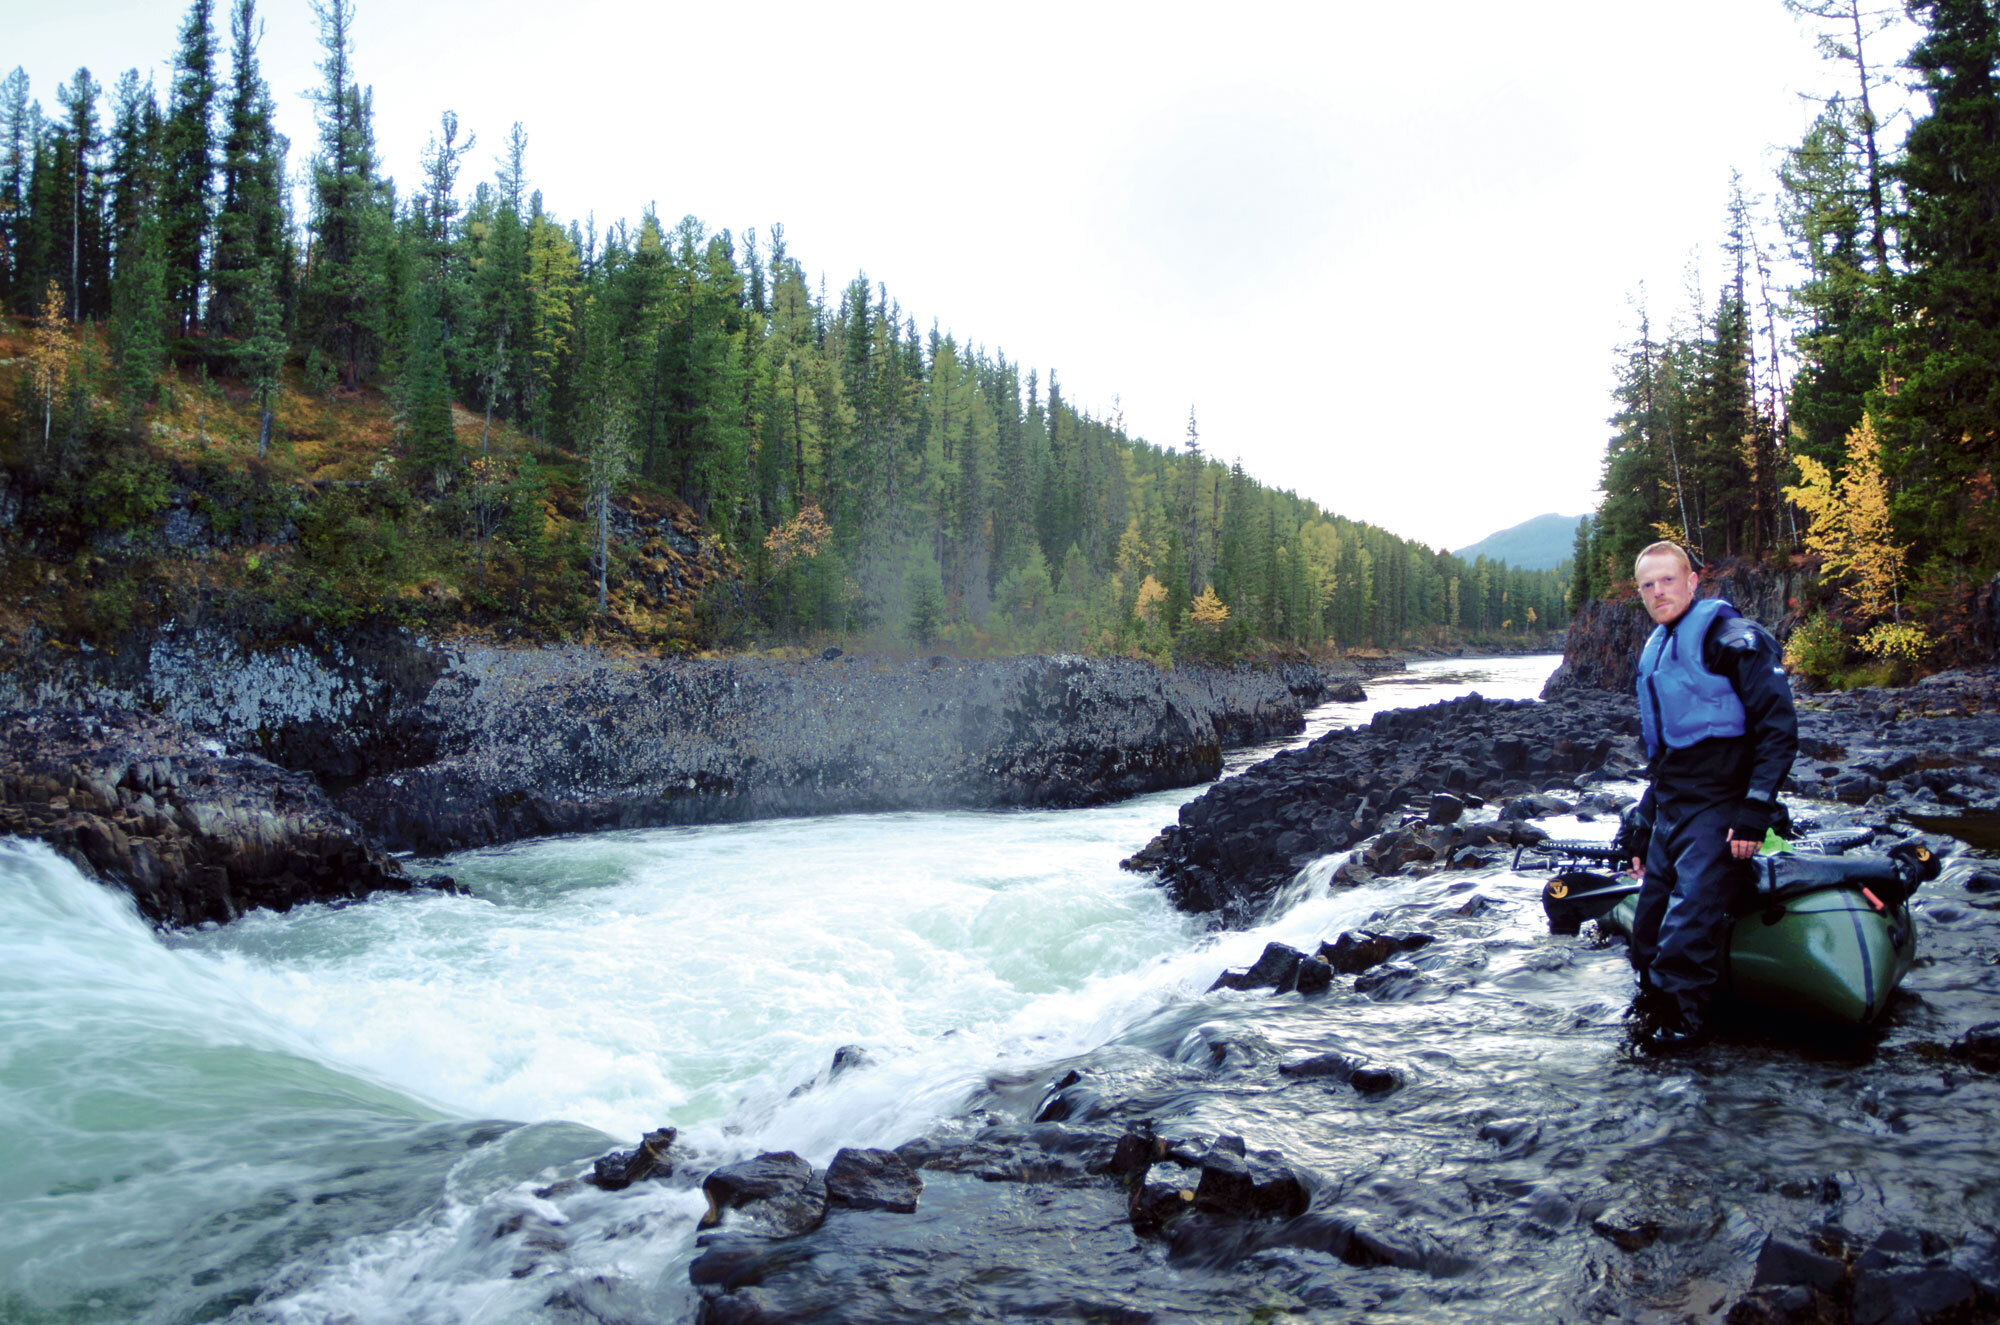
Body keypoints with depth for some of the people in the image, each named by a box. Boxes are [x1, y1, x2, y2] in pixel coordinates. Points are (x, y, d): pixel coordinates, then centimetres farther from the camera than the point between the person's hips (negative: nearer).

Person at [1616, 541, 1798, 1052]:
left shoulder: (1732, 637, -5)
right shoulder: (1653, 652, 20)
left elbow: (1778, 726, -12)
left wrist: (1755, 812, -18)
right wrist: (1642, 829, 23)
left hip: (1720, 805, -8)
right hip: (1671, 809, 8)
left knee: (1689, 919, -17)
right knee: (1648, 927, 6)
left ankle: (1683, 1021, -7)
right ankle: (1654, 1009, 18)